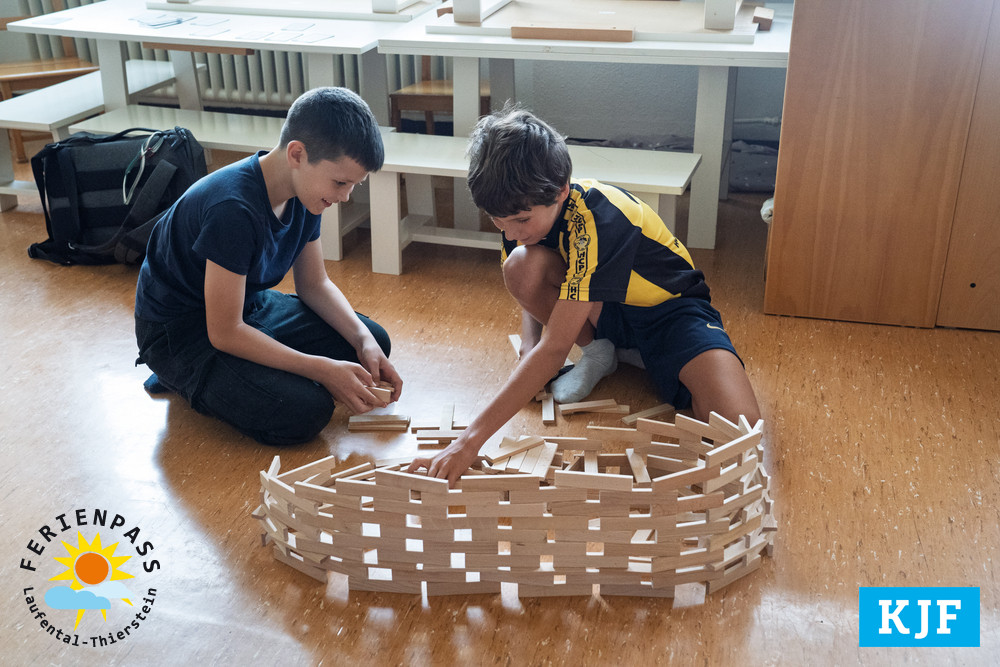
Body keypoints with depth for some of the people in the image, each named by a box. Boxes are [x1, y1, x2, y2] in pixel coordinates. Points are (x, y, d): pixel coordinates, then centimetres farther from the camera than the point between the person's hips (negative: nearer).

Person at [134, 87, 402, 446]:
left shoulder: (303, 192, -7)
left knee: (375, 342, 1)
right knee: (304, 412, -28)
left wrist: (364, 341, -12)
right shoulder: (233, 209, -33)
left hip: (248, 305, 9)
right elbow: (225, 333, -29)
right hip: (179, 332, -8)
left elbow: (314, 284, 5)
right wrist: (324, 370, -28)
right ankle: (186, 378, -2)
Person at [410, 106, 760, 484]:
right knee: (522, 266, -26)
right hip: (604, 311, 6)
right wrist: (530, 352, -17)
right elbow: (532, 289, 6)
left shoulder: (597, 221, -36)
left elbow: (554, 350, -40)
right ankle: (598, 353, -1)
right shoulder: (524, 208, -14)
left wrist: (470, 441, -44)